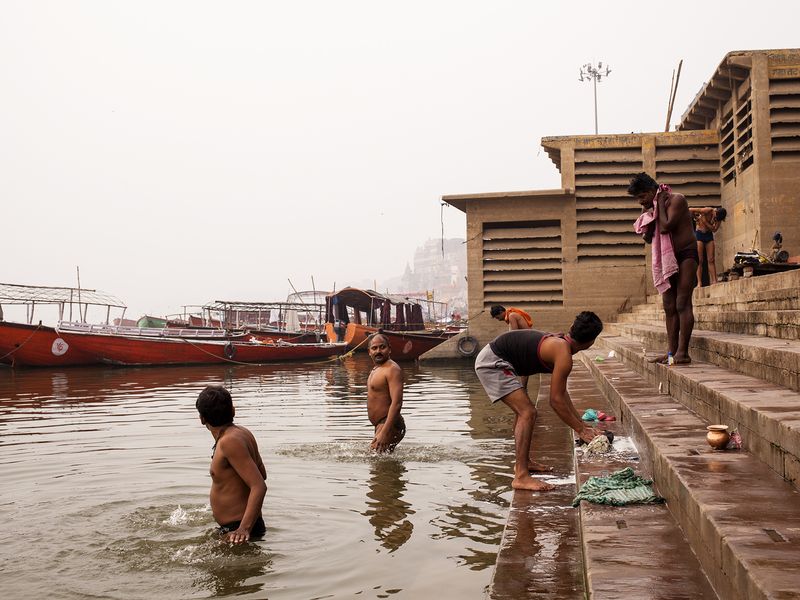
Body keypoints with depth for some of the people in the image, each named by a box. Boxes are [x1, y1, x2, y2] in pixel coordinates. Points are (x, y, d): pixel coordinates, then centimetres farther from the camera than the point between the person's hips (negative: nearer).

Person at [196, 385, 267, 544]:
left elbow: (259, 486, -27)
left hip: (237, 530, -10)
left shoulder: (230, 442, -21)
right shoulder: (242, 432, 6)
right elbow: (262, 474, 19)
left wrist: (244, 528, -35)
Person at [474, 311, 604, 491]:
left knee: (522, 410, 24)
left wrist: (582, 424, 20)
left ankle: (523, 461, 38)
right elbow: (556, 400, -15)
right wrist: (581, 430, -6)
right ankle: (521, 477, -15)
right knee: (528, 413, -15)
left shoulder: (558, 342, 12)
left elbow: (562, 393, 19)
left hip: (491, 358, 11)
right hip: (492, 362, -11)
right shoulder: (564, 355, -18)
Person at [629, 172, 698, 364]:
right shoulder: (648, 208, 9)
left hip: (686, 254, -8)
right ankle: (671, 351, 6)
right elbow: (648, 238, 7)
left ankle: (682, 352, -16)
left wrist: (660, 203, -14)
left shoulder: (676, 199, -13)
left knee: (682, 303, -14)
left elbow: (666, 226, -25)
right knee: (669, 306, 5)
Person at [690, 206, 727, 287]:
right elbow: (690, 210, -25)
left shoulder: (719, 218, -7)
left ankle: (714, 281, -4)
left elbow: (714, 229, -17)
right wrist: (696, 217, -11)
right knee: (699, 260, -8)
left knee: (711, 260, -2)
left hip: (709, 235, 4)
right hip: (699, 234, -4)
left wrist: (704, 221, -25)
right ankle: (699, 283, -10)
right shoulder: (708, 210, -21)